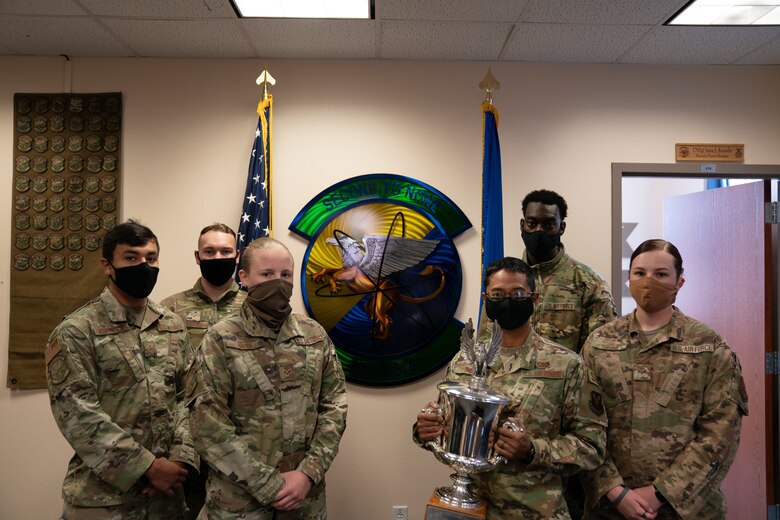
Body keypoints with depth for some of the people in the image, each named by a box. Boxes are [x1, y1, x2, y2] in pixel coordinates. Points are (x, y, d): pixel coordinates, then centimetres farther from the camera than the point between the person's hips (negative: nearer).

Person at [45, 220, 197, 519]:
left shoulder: (173, 327, 6)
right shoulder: (76, 332, -10)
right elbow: (79, 416, -16)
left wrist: (180, 458, -9)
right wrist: (147, 467, -17)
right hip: (103, 496, -4)